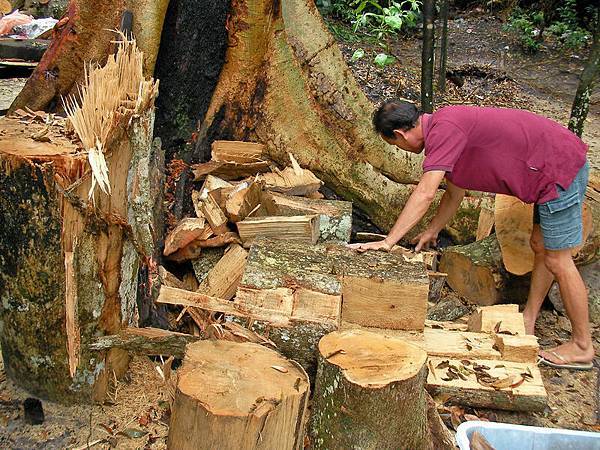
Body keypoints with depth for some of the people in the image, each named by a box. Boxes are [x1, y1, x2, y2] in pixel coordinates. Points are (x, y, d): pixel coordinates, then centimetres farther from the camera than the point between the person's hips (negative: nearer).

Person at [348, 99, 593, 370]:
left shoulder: (444, 128, -20)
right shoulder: (447, 128, 11)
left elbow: (425, 194, -26)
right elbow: (454, 193, 21)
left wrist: (388, 242, -23)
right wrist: (432, 231, 26)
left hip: (560, 170, -10)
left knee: (557, 261, 1)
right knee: (540, 246, 19)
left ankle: (582, 347, 16)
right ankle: (527, 323, 34)